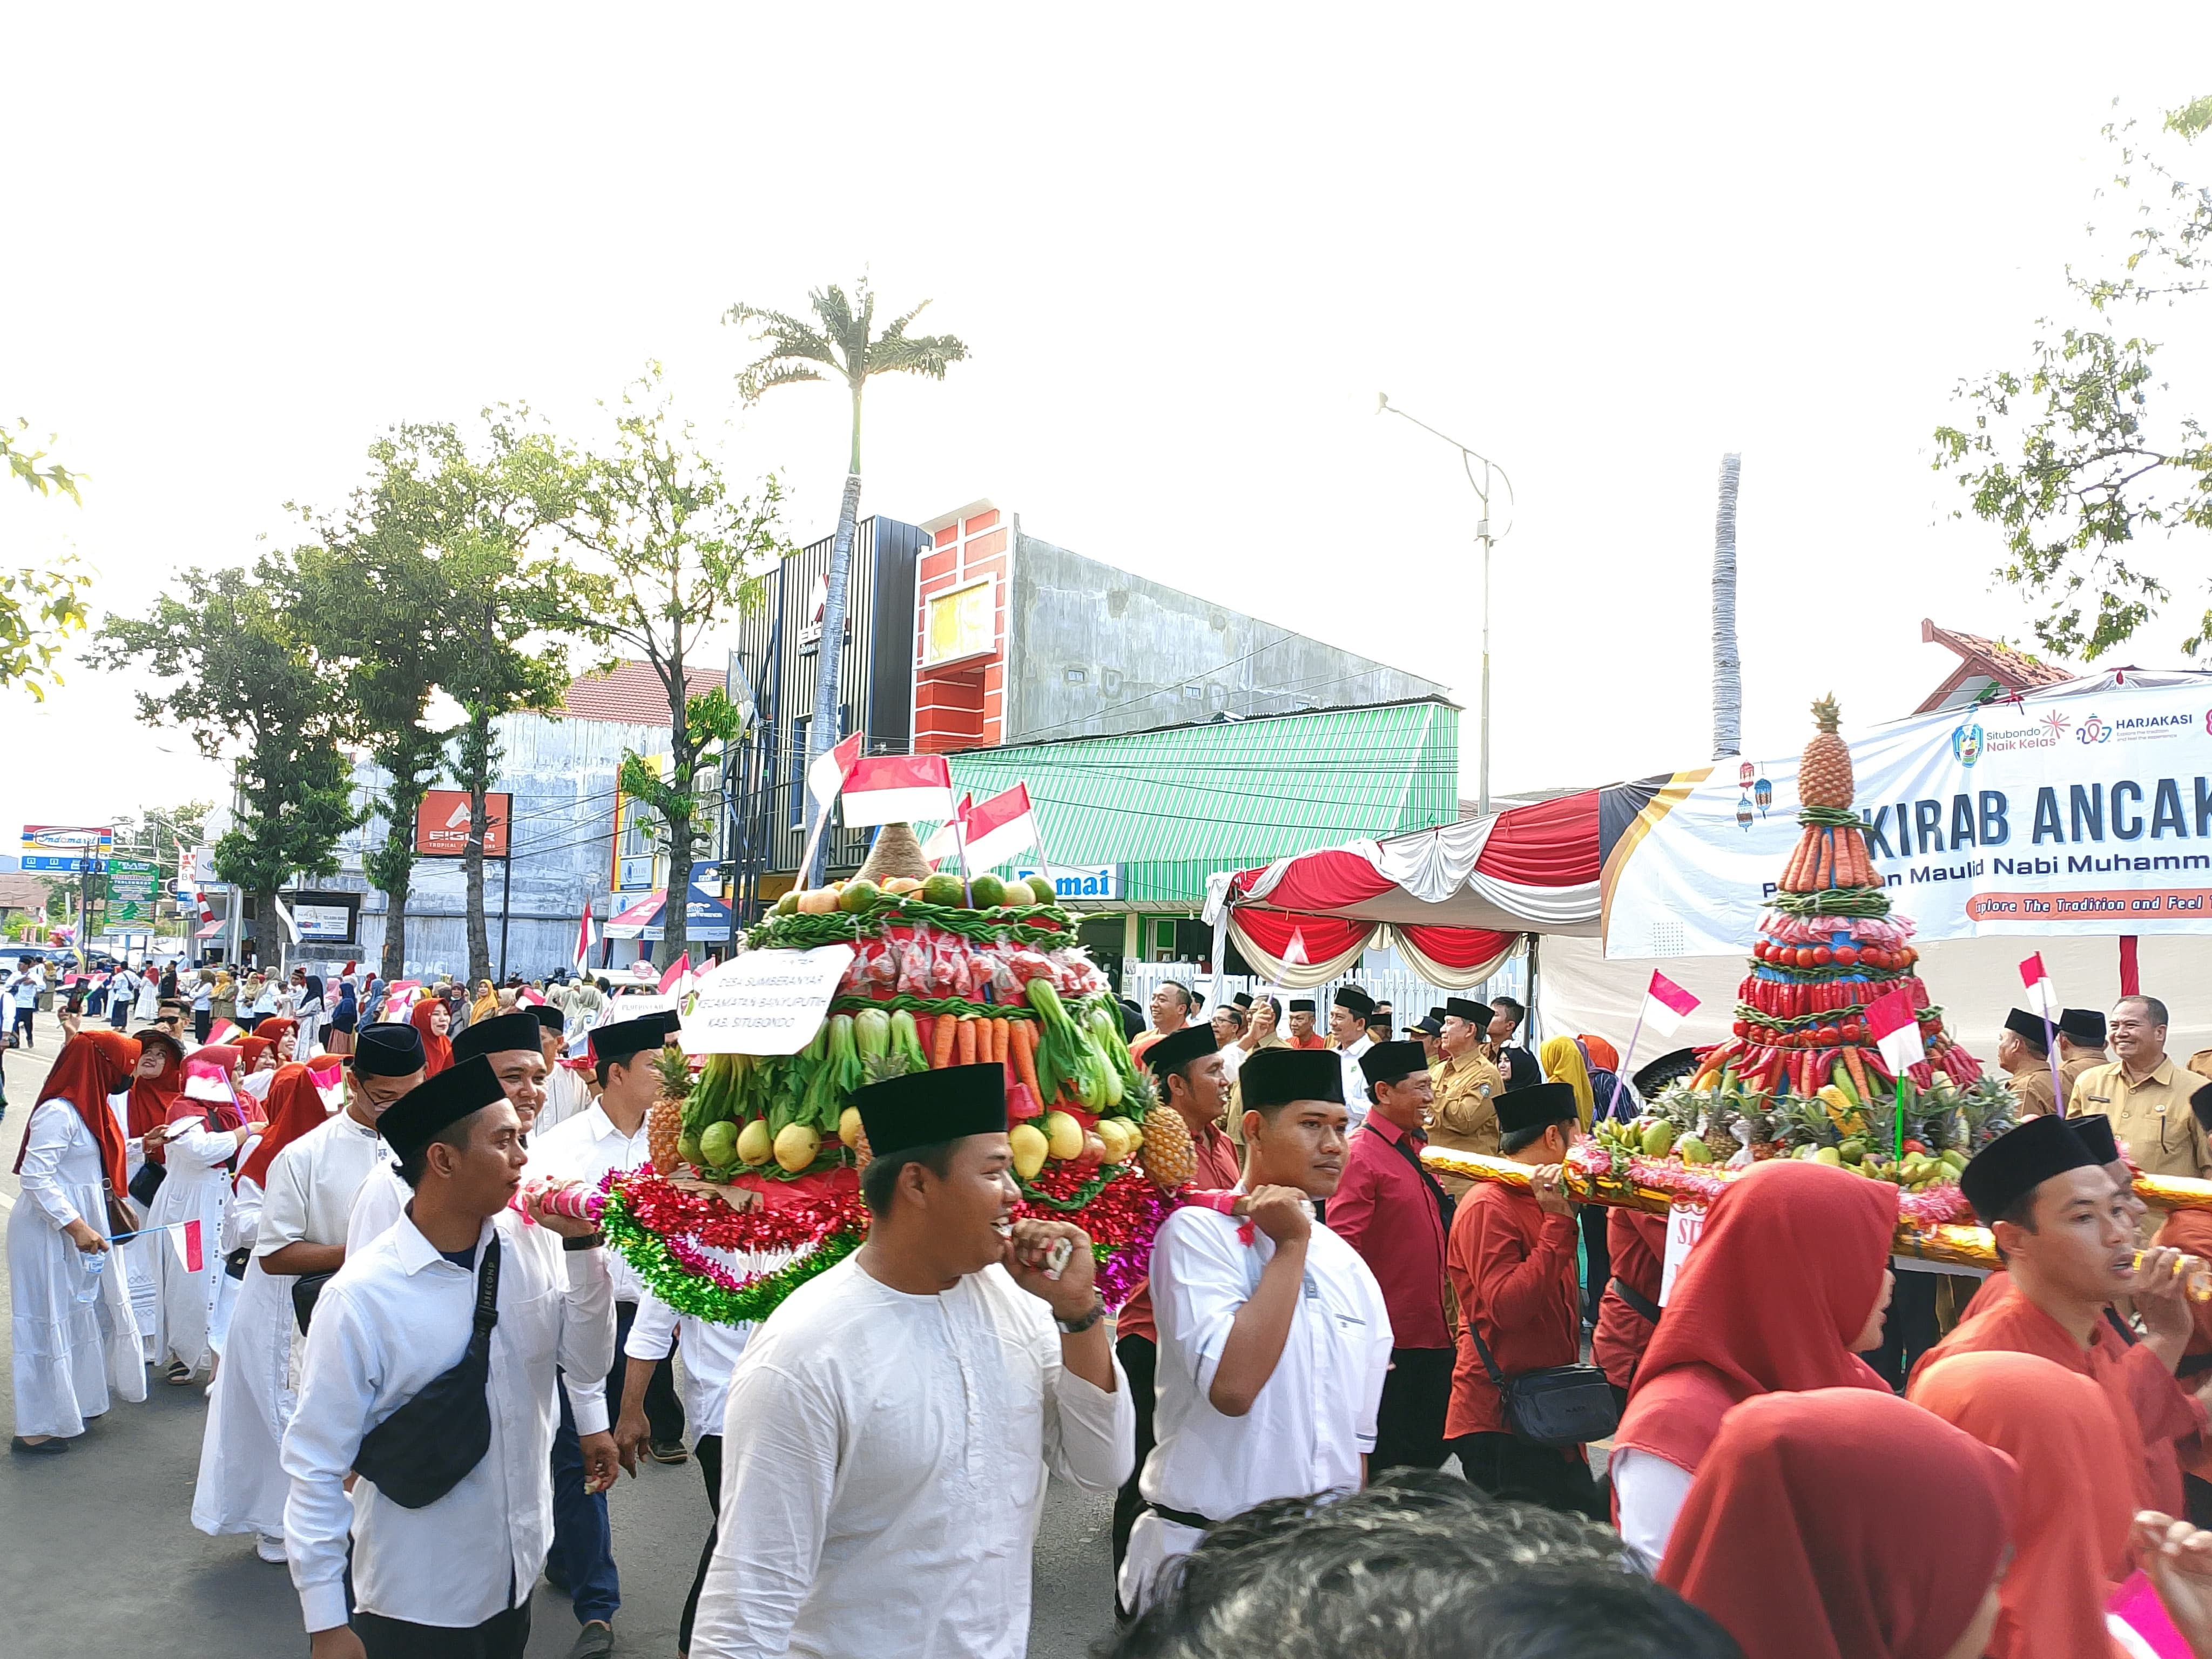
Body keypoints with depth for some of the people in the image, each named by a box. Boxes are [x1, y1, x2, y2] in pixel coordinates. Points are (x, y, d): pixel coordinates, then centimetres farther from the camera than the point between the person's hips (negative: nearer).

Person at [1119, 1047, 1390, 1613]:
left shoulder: (1348, 1265, 5)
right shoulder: (1198, 1232, -14)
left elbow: (1358, 1433, 12)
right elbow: (1233, 1386, -27)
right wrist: (1291, 1245, -19)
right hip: (1208, 1550, -5)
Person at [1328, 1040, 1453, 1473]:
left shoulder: (1418, 1148, 10)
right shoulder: (1360, 1154, -15)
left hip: (1433, 1331, 8)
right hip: (1389, 1340, -8)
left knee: (1431, 1453, 16)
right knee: (1385, 1463, 3)